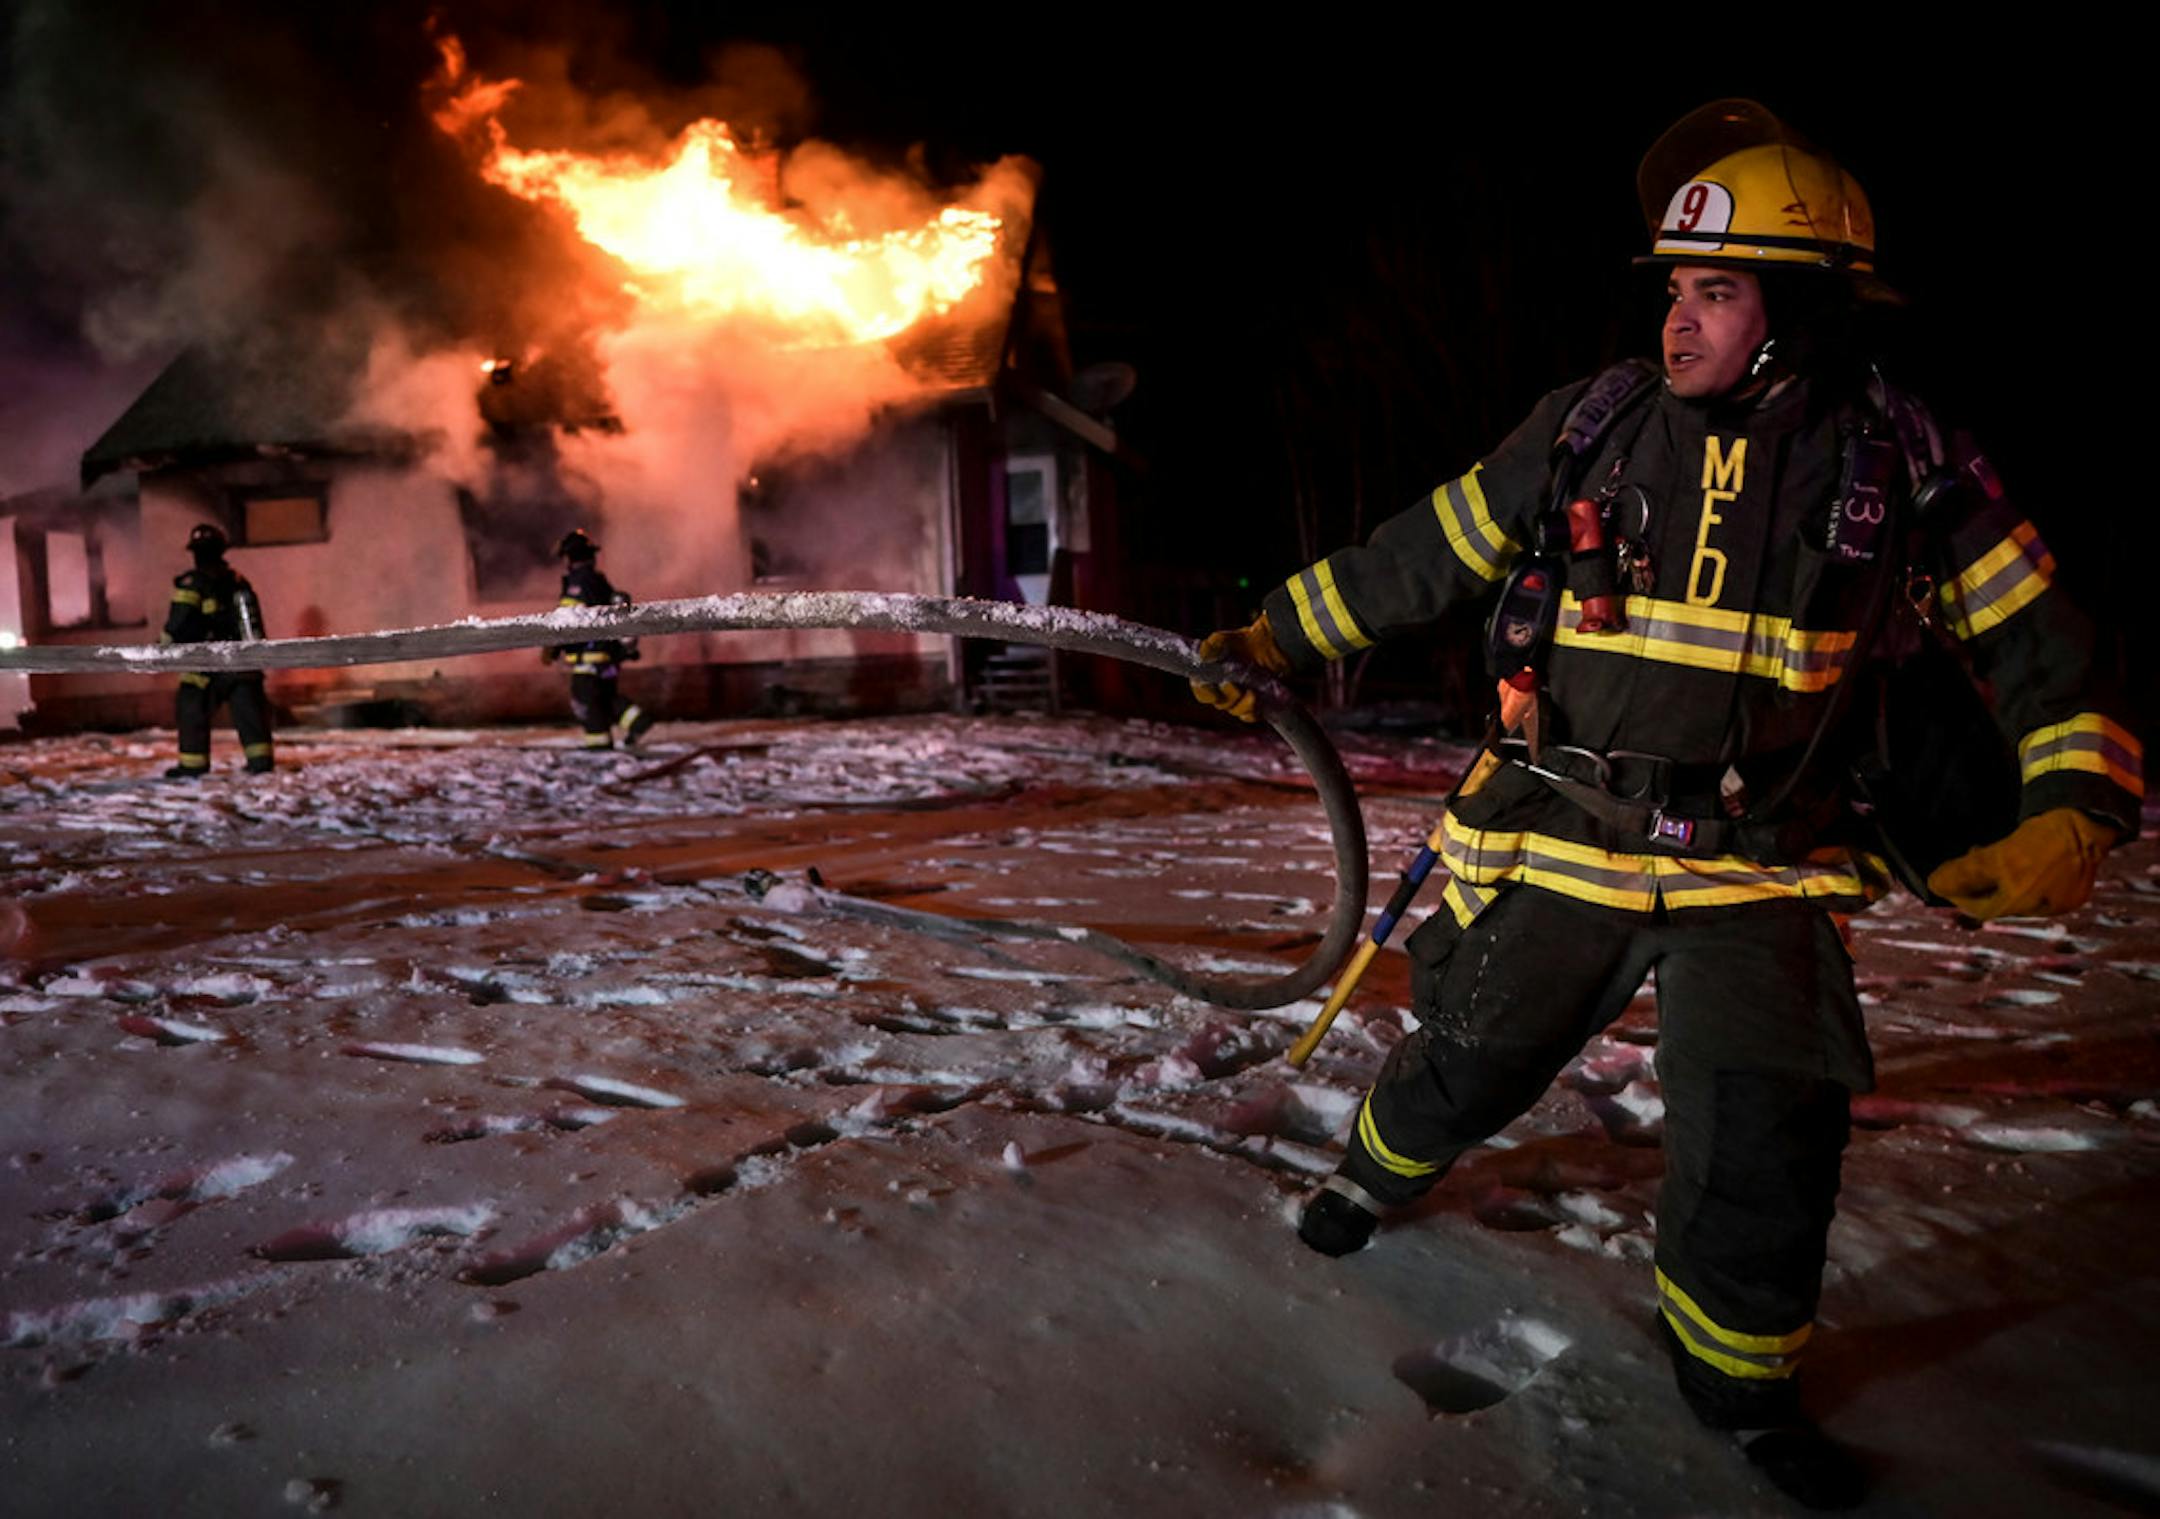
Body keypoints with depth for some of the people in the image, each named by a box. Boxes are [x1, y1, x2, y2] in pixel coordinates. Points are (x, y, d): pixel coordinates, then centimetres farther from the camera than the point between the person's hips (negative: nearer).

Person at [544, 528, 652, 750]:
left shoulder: (578, 584, -13)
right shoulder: (601, 582, 15)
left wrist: (552, 648, -15)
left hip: (588, 654, -9)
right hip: (610, 651, 9)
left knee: (585, 697, -1)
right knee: (607, 696, 17)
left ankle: (599, 741, 1)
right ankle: (637, 718, 2)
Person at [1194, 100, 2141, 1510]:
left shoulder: (1907, 469, -4)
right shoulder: (1595, 426, -3)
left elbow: (2046, 652, 1)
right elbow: (1424, 555, 3)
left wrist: (2072, 815, -13)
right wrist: (1273, 637, 4)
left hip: (1762, 868, 0)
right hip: (1564, 843, 1)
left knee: (1769, 1134, -7)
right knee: (1473, 1069, 12)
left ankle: (1738, 1371, 22)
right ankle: (1380, 1169, 47)